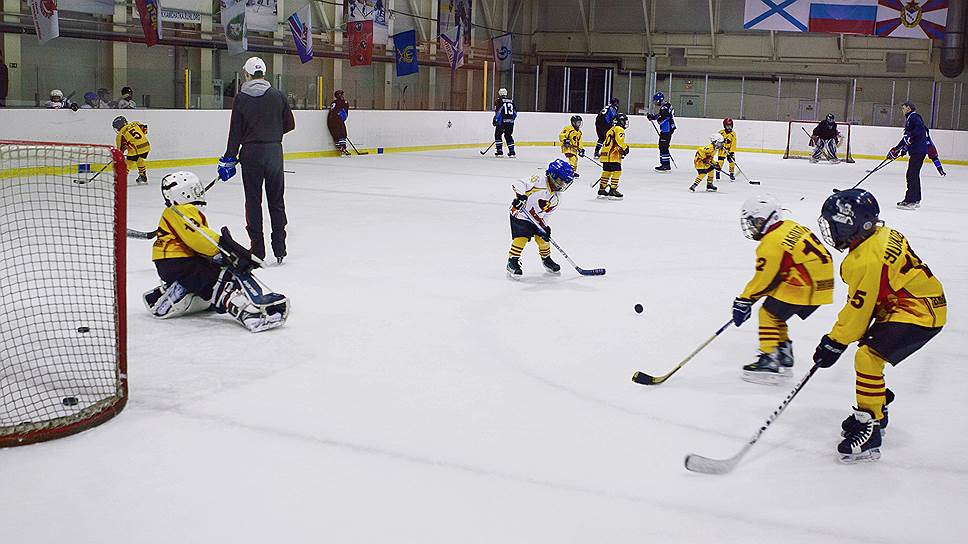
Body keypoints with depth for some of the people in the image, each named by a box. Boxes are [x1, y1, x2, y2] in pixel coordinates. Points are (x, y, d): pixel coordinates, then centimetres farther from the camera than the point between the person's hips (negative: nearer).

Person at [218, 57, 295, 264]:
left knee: (253, 201, 6)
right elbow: (289, 124, 5)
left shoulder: (241, 98, -4)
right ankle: (279, 249, 8)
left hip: (251, 153, -2)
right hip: (274, 151, 2)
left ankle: (257, 249, 6)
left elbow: (235, 131, -5)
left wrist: (229, 159, 1)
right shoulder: (277, 96, 1)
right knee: (276, 201, 9)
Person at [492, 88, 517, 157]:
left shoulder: (499, 101, 0)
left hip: (502, 121, -5)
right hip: (511, 122, 5)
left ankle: (499, 151, 0)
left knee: (498, 135, 7)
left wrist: (495, 120, -6)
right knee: (508, 136, 15)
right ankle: (512, 152, 10)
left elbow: (498, 112, -10)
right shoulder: (511, 101, 16)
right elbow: (515, 113, 17)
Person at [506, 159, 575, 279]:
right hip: (520, 215, -7)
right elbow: (518, 184, -30)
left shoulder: (555, 199, 1)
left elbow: (544, 214, 3)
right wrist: (520, 196, -44)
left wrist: (545, 227, -8)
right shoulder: (538, 183, -23)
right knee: (521, 238, -19)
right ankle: (512, 262, -9)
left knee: (543, 238, 6)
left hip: (536, 219, 7)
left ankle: (546, 260, 31)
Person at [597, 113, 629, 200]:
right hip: (613, 156, -10)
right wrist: (625, 148, -10)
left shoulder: (611, 130, 22)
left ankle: (601, 190, 20)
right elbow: (619, 140, -23)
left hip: (605, 155, 10)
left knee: (606, 172, 15)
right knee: (616, 172, -8)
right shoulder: (619, 129, -7)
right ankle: (612, 191, -11)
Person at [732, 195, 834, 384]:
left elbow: (764, 279, -12)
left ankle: (769, 361, -2)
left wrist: (744, 301, -2)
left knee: (768, 314, 1)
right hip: (820, 283, 9)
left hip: (803, 287, -9)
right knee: (776, 315, 19)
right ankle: (784, 360, 24)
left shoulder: (771, 244, -16)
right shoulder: (791, 227, 12)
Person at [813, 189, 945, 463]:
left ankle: (869, 429, -16)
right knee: (868, 354, 18)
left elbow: (859, 308, -19)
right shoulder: (882, 235, 6)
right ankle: (877, 411, 35)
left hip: (918, 314, -11)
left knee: (868, 357, -19)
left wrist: (834, 343, -9)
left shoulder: (867, 260, -25)